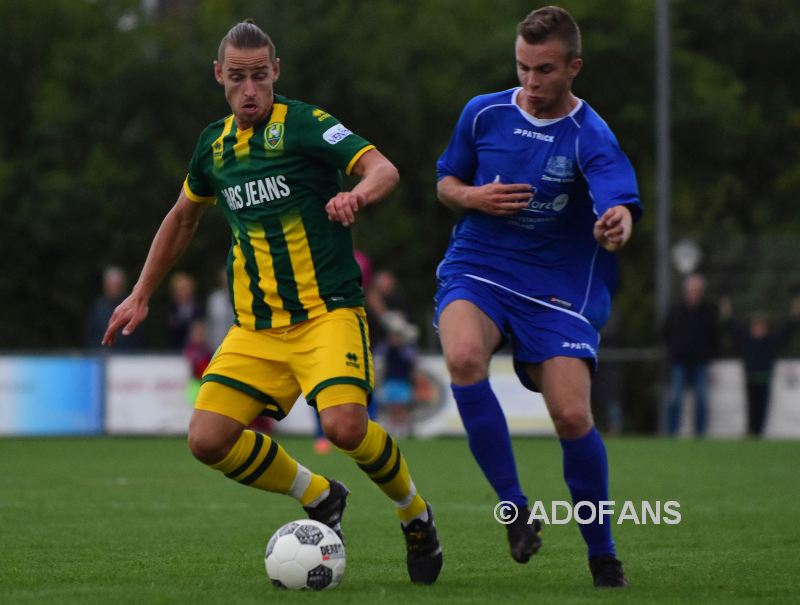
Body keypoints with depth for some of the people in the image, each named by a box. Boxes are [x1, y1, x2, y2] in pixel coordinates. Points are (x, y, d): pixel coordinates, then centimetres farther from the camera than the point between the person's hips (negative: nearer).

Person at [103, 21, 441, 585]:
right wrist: (141, 295, 29)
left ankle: (417, 516, 2)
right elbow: (183, 217, 29)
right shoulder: (214, 145, 12)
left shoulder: (305, 124, -7)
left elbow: (383, 169, -19)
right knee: (208, 439, -11)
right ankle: (322, 499, 14)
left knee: (345, 424, -28)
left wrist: (358, 194, -42)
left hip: (327, 311, -6)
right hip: (255, 325, 6)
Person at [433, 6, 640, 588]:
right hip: (477, 271, 2)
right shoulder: (483, 114, 1)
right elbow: (446, 182, 16)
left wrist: (615, 227, -51)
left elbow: (619, 209, -26)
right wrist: (473, 197, -8)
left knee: (572, 415, -13)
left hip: (558, 287, -2)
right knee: (464, 358, -31)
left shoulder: (592, 137, -10)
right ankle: (515, 508, -18)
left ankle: (603, 555, 10)